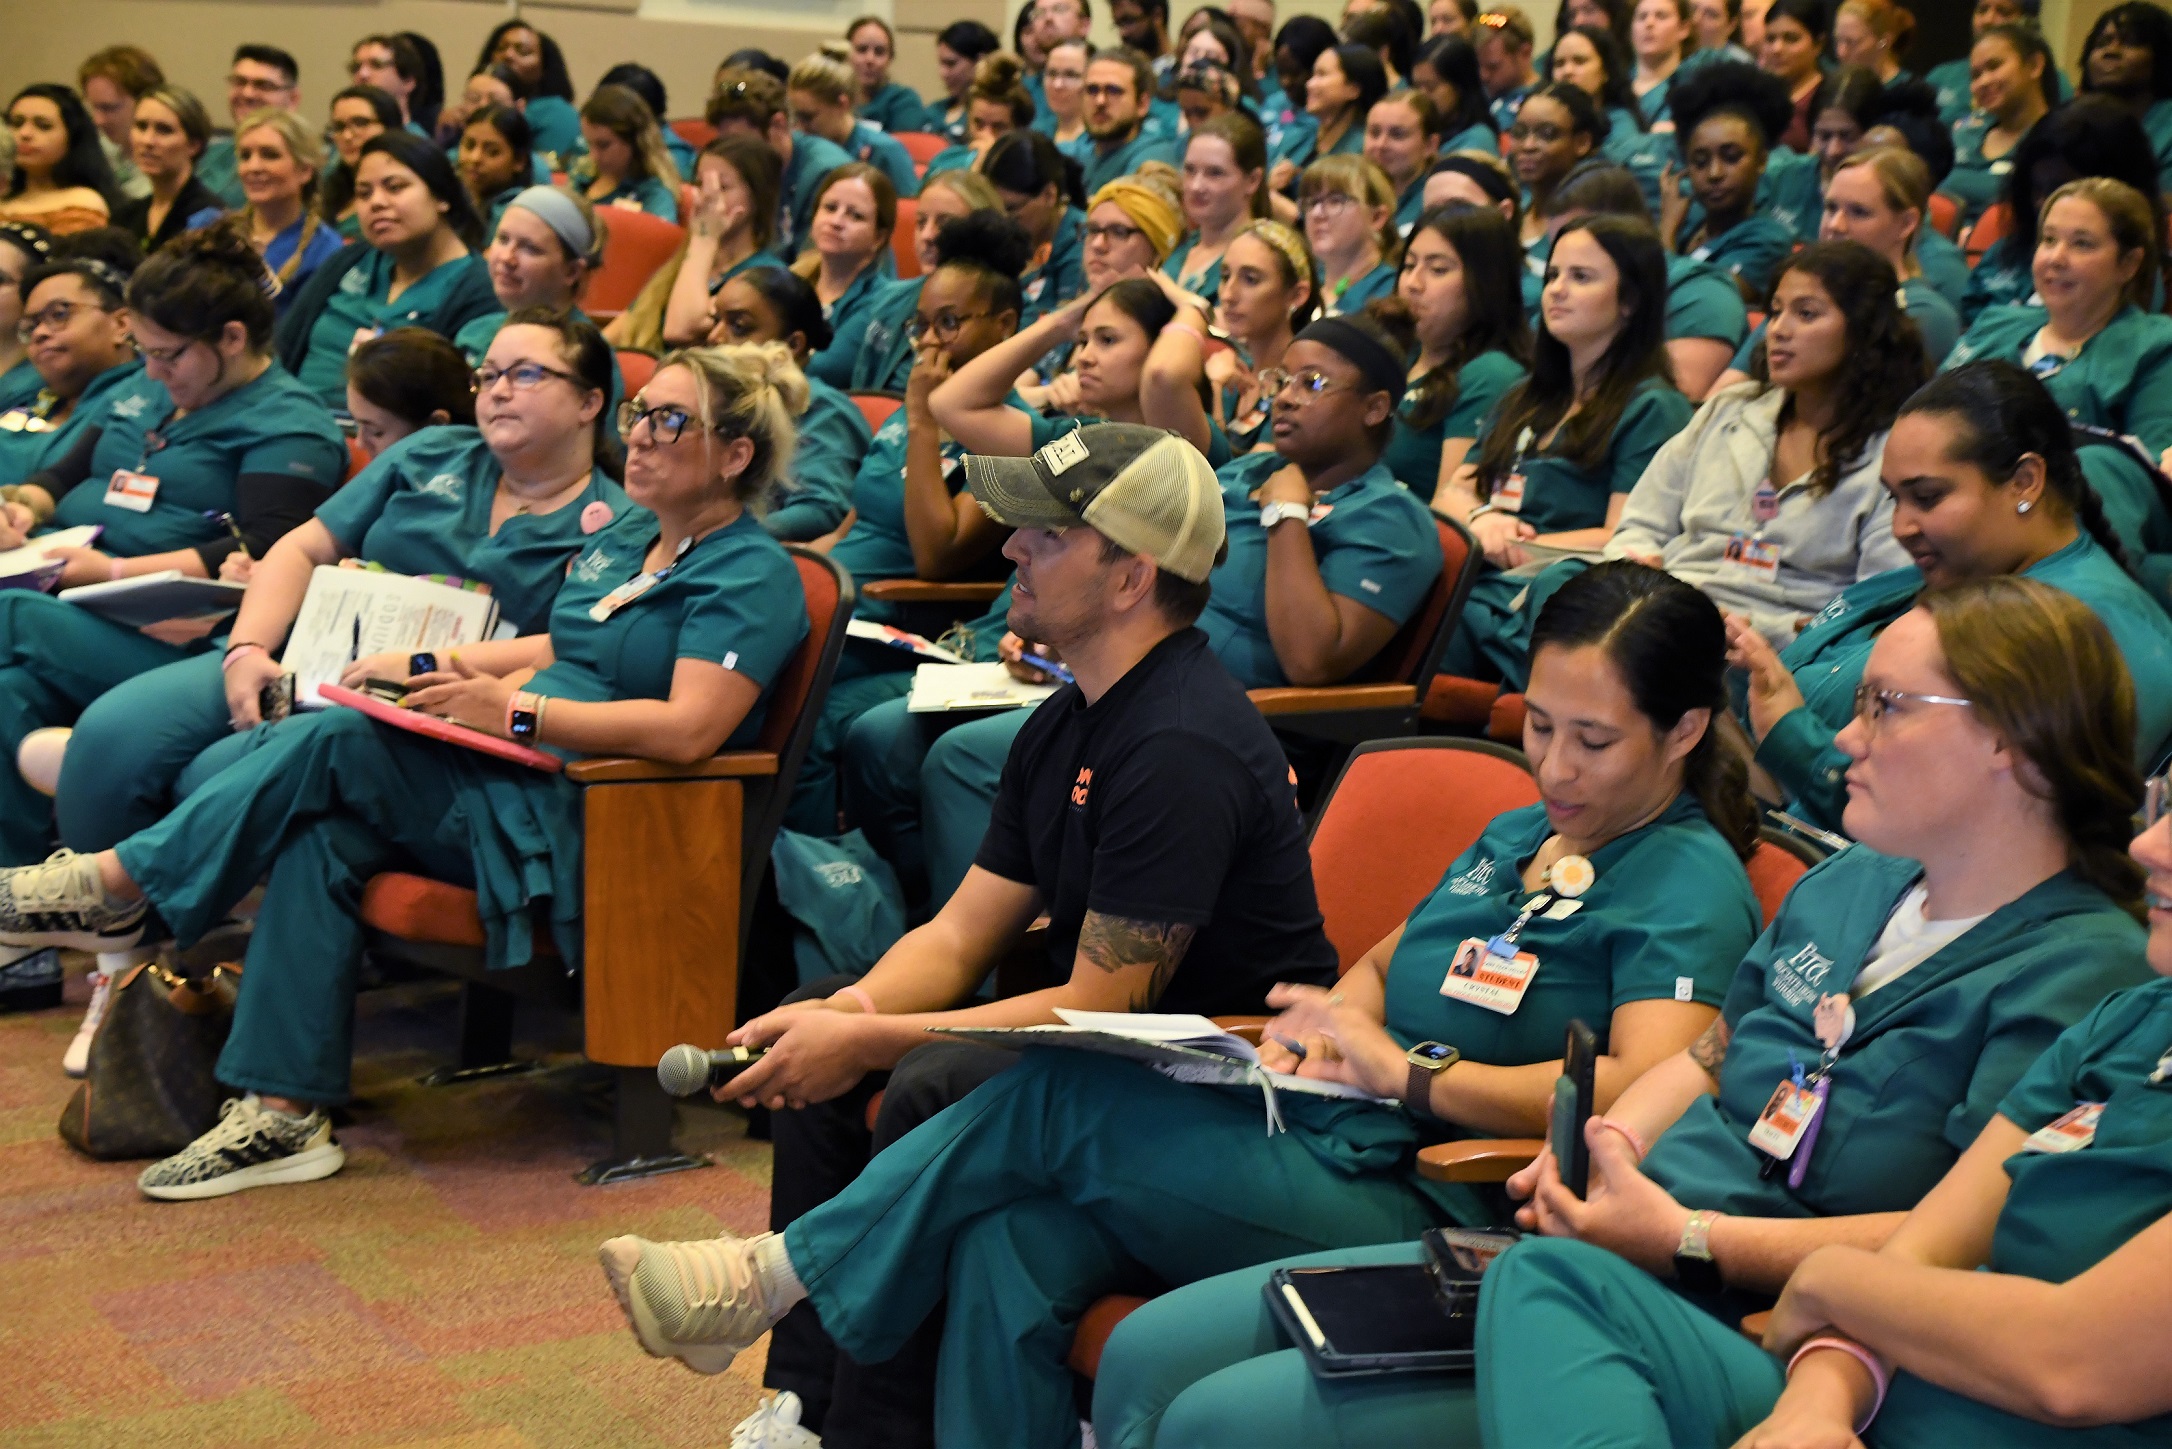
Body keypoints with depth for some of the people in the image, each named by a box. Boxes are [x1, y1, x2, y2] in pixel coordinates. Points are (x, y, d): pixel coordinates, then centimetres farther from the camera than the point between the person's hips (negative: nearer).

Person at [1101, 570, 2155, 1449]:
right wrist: (1606, 1149, 1)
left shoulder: (2084, 968, -11)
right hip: (1606, 1266, 9)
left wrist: (1687, 1237, -21)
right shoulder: (1843, 888, 16)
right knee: (1149, 1356, 3)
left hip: (1741, 1334, -9)